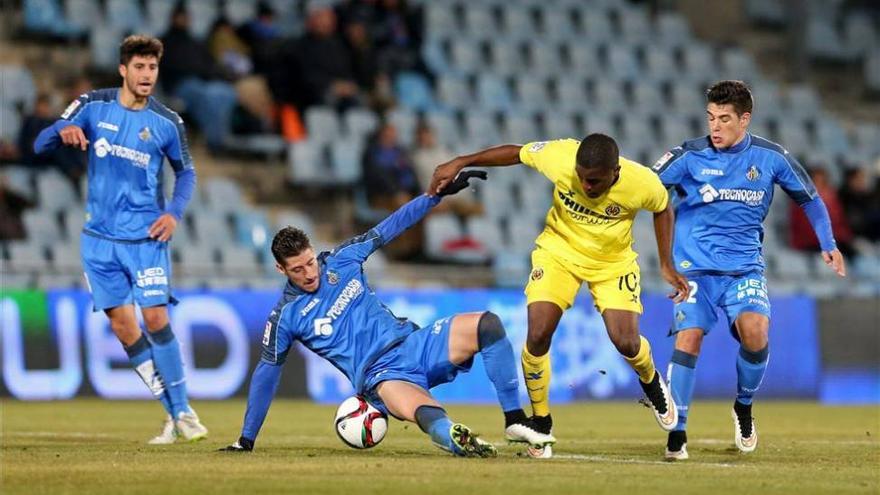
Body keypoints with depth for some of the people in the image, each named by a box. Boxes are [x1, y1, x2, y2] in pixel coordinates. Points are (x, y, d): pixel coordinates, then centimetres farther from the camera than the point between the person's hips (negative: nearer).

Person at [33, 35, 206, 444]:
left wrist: (174, 212, -6)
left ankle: (182, 412, -3)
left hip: (146, 237, -2)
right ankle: (174, 414, 7)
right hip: (100, 238, 2)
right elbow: (40, 145, -2)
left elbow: (186, 172, 12)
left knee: (155, 318, -13)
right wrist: (63, 130, -25)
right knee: (122, 325, 0)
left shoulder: (167, 123, -3)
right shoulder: (93, 106, -1)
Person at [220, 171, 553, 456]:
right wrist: (247, 440, 8)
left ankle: (515, 422, -14)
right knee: (422, 413, -40)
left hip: (414, 344, 5)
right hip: (382, 376, -5)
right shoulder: (285, 316, -1)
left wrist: (439, 193, 12)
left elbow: (389, 229, 15)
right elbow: (266, 373, 6)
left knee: (488, 325, -17)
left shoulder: (342, 259, 6)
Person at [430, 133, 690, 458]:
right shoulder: (558, 157, -28)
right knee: (538, 335, -17)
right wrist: (460, 163, -8)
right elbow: (516, 153, -8)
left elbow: (663, 209, -3)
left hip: (613, 261, 0)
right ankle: (541, 424, 5)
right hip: (559, 250, 0)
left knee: (626, 343, -14)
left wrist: (667, 266, -2)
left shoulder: (642, 183, -27)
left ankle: (652, 384, 25)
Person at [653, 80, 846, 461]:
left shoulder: (770, 157, 0)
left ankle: (744, 407, 5)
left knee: (755, 330, -22)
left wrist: (828, 244, 10)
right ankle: (677, 433, -6)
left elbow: (809, 198, 13)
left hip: (745, 266, 1)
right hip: (694, 265, 0)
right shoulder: (689, 156, -4)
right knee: (688, 338, -16)